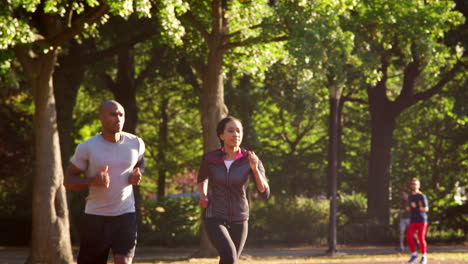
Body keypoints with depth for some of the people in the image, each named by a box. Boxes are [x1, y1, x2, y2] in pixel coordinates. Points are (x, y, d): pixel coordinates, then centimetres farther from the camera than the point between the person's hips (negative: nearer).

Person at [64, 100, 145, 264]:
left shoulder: (136, 144, -1)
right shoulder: (87, 147, -10)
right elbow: (68, 180, -3)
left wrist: (138, 174, -2)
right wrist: (92, 181, -23)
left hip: (126, 214, 1)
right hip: (95, 216, -1)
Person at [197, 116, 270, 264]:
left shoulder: (251, 159, -8)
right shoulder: (210, 158, -7)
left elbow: (265, 193, -15)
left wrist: (255, 169, -30)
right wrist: (202, 196, -2)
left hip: (238, 221, 2)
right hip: (214, 220, -2)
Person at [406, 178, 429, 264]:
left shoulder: (422, 196, -5)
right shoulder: (410, 197, 14)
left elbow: (426, 209, -10)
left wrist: (416, 207, -21)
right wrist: (408, 208, 3)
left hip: (421, 221, -5)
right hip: (412, 221, 5)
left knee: (421, 239, -5)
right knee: (409, 237, -10)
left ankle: (424, 257, 10)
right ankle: (414, 255, 6)